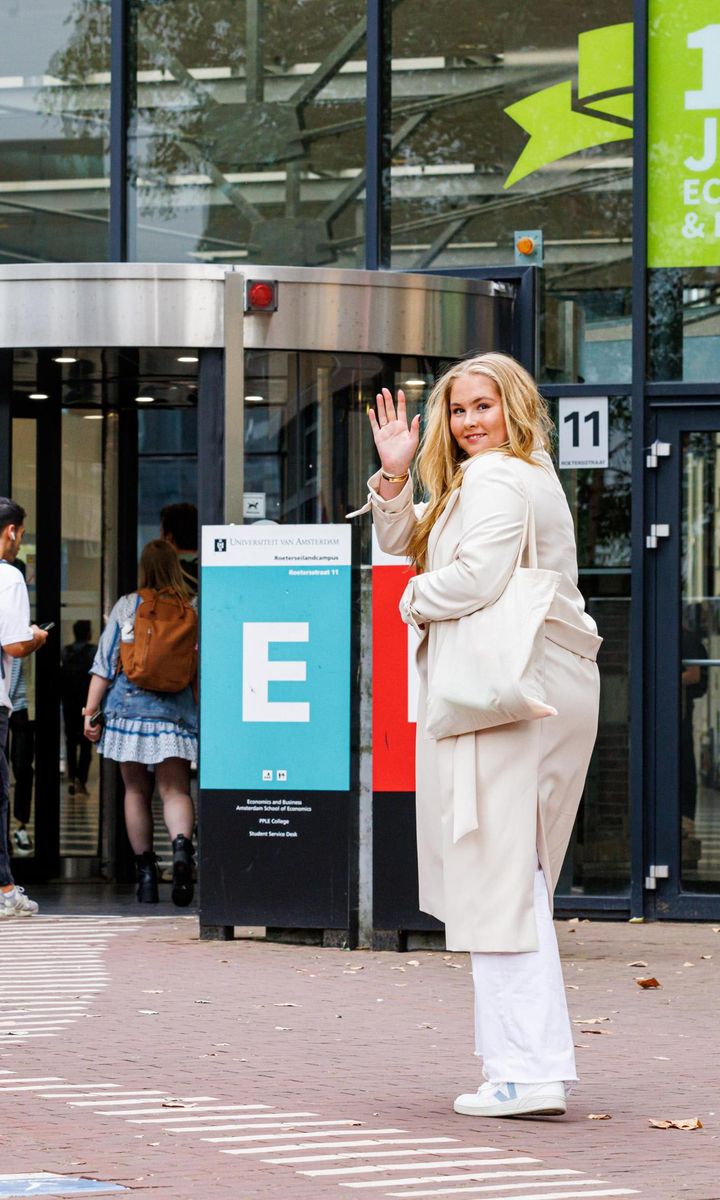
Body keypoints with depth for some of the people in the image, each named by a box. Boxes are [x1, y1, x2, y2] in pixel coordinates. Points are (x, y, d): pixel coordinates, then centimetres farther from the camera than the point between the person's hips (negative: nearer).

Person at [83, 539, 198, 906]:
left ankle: (146, 873, 11)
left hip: (129, 708, 0)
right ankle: (181, 847, -32)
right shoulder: (193, 611, 1)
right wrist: (203, 713, 14)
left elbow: (104, 662, 0)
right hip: (176, 712, 0)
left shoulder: (126, 607, 1)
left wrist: (90, 710, 3)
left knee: (136, 791, 11)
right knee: (175, 790, -3)